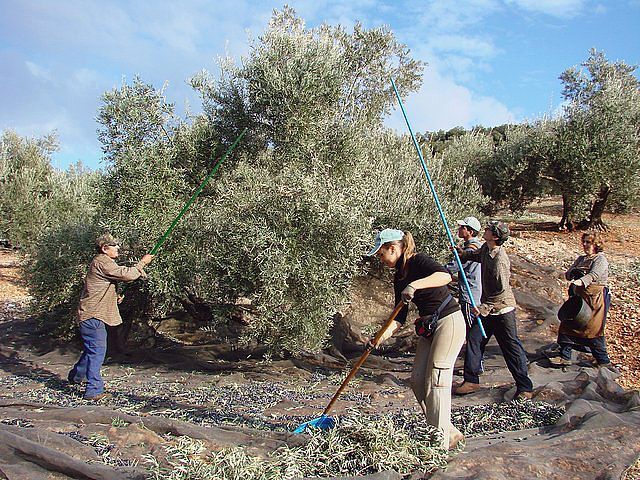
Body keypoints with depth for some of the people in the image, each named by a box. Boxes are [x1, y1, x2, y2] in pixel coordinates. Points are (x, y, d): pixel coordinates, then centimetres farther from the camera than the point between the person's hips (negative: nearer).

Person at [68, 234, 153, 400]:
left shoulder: (103, 262, 19)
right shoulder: (102, 262, -16)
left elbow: (122, 276, 22)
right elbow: (125, 274, -21)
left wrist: (136, 271, 4)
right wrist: (142, 263, -8)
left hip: (92, 315, 11)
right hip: (93, 315, -11)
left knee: (92, 349, 22)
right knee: (97, 350, -10)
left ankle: (76, 376, 40)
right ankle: (94, 390, -8)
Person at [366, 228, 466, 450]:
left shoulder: (418, 261, -14)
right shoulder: (399, 277, 10)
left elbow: (445, 276, -34)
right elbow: (400, 317, 9)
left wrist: (415, 285, -42)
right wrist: (382, 337, -3)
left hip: (449, 322, -9)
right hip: (428, 327, 9)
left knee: (435, 381, -7)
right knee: (417, 380, 7)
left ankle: (442, 440, 3)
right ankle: (448, 431, 18)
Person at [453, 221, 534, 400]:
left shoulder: (500, 260, -26)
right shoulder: (486, 248, 1)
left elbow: (502, 291, -26)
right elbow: (478, 256, 28)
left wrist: (484, 307, -25)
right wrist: (463, 254, 11)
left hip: (502, 310, -9)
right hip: (487, 308, 9)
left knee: (511, 347, 0)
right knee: (475, 341, 8)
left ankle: (525, 388, 13)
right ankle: (471, 381, 19)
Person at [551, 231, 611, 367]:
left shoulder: (601, 259, -7)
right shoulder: (581, 259, 17)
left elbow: (594, 275, -27)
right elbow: (567, 275, 12)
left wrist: (581, 281, -46)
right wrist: (573, 271, -11)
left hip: (595, 298, -7)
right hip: (578, 297, 7)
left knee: (593, 330, -3)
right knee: (568, 325, 5)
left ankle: (604, 361, 12)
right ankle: (565, 356, 14)